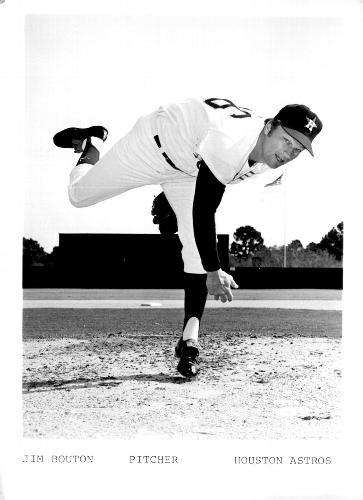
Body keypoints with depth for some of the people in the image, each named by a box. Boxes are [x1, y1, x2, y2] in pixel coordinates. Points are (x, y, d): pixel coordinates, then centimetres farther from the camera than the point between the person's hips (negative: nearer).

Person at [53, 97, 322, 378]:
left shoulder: (269, 154, -18)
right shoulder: (229, 144, -44)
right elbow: (202, 212, -40)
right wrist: (213, 271, -41)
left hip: (190, 167, 6)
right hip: (154, 144, -5)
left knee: (199, 247, -12)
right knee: (79, 196, 9)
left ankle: (190, 339, -8)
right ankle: (88, 149, 41)